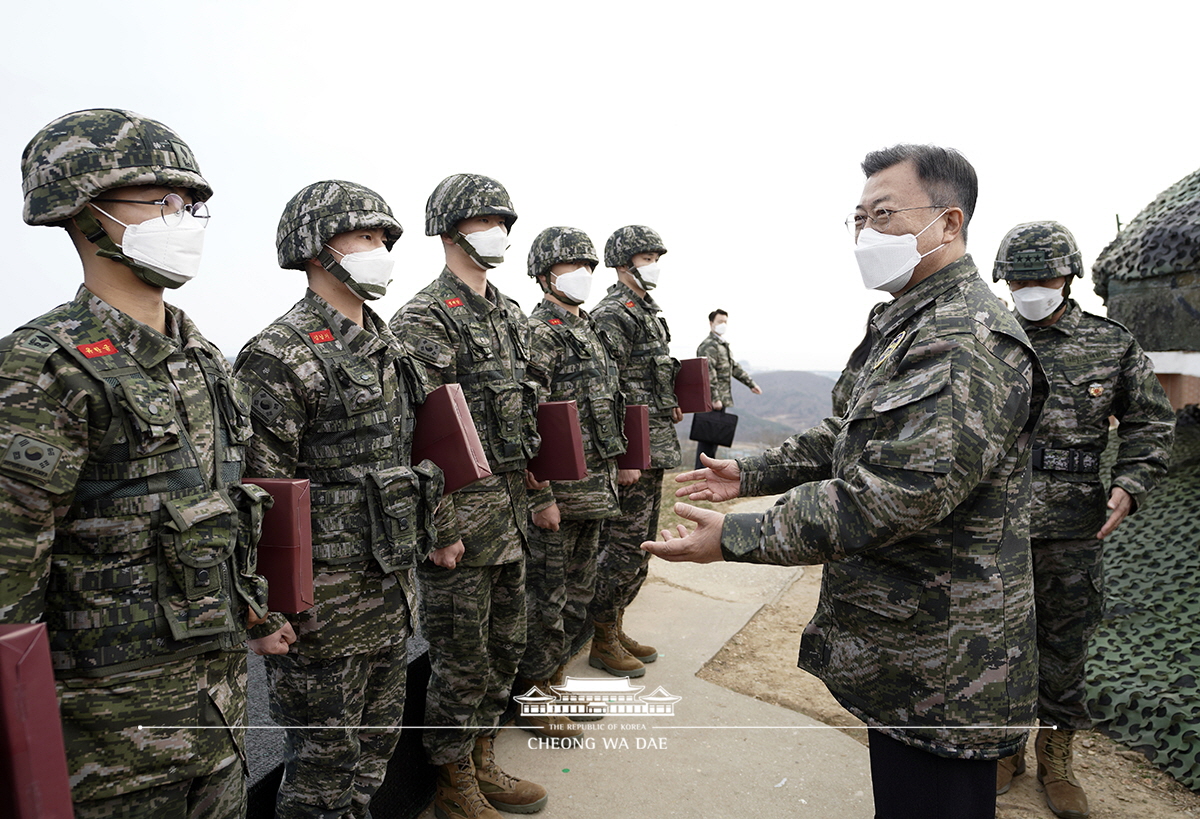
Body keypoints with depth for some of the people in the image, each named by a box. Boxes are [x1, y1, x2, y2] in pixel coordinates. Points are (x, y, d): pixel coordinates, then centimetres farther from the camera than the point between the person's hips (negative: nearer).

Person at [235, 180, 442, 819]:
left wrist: (431, 530, 16)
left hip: (390, 587, 8)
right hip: (323, 603, -7)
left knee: (377, 740, 22)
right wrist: (267, 607, -16)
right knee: (324, 761, 11)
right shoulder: (279, 357, -16)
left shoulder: (384, 346, 10)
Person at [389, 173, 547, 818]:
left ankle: (482, 766, 39)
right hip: (460, 518, -8)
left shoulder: (510, 317, 13)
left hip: (510, 513, 8)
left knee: (505, 646, 19)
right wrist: (439, 527, -19)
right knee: (462, 661, 7)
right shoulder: (424, 320, -13)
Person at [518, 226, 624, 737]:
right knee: (547, 597, 5)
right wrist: (541, 498, -21)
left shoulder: (587, 330, 15)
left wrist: (612, 472, 19)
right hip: (558, 492, -9)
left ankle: (555, 676, 36)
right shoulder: (538, 333, -14)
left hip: (594, 489, 9)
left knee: (578, 593, 19)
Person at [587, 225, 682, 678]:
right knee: (625, 546, -2)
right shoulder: (611, 315, -13)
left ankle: (615, 627, 29)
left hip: (655, 447, 10)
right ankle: (601, 641, 14)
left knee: (641, 543, 15)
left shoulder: (648, 311, 18)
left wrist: (668, 404, 12)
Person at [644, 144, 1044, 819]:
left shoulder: (969, 340, -24)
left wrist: (735, 538, -28)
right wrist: (752, 474, 13)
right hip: (905, 641, 10)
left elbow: (896, 494, -32)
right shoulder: (914, 324, 13)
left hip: (941, 670, -10)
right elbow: (854, 436, 19)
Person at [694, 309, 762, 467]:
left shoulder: (723, 345, 21)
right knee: (708, 437, -8)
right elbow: (709, 374, -21)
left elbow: (734, 367, 30)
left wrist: (751, 383, 32)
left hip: (721, 400, 10)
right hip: (712, 401, -10)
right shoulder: (708, 345, -12)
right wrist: (715, 398, -26)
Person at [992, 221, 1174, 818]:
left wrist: (1130, 485, -5)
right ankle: (1005, 749, 31)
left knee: (1065, 648, 12)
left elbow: (1150, 422, 9)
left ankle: (1056, 759, 32)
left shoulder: (1113, 345, 4)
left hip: (1071, 530, 0)